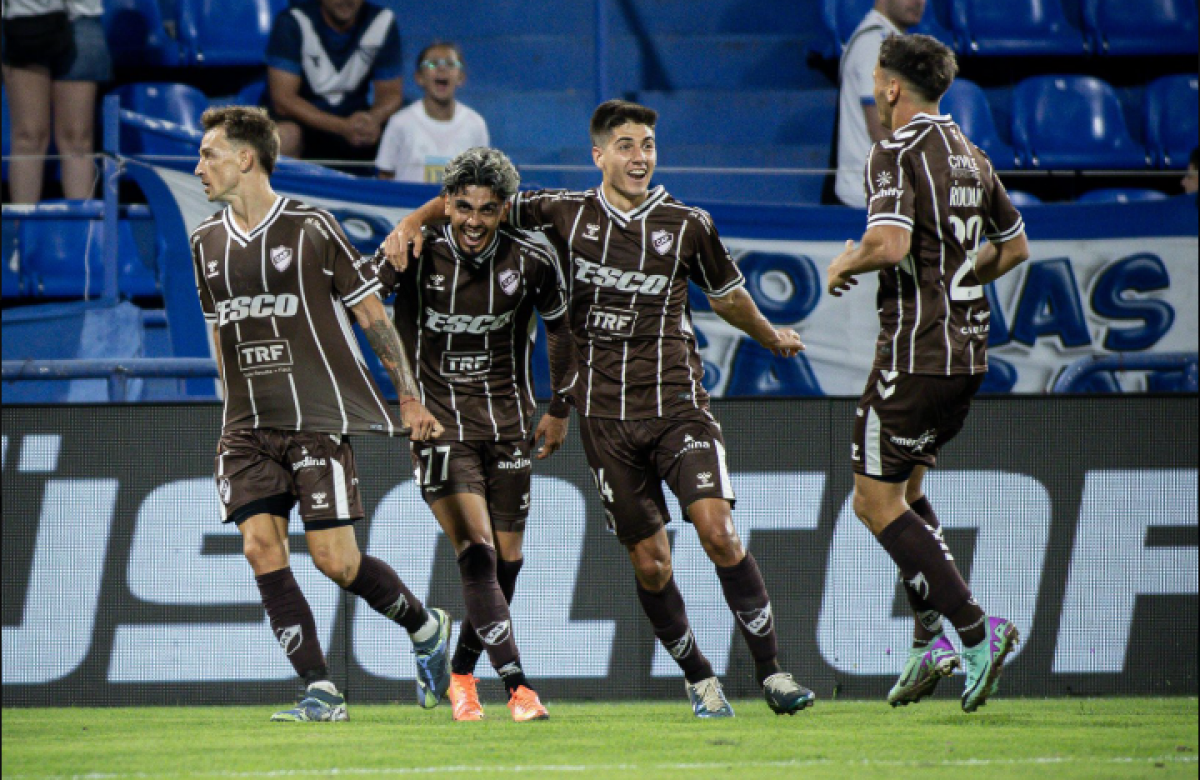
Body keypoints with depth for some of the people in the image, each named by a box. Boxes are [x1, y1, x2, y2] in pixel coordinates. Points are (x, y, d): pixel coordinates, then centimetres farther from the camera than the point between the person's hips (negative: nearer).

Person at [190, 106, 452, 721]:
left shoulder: (311, 227, -6)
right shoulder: (207, 242, 11)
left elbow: (373, 315, 0)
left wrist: (410, 398, 1)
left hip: (318, 417, -5)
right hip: (248, 427, 5)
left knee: (334, 558, -9)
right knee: (260, 545, -11)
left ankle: (426, 628, 19)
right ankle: (321, 692, -7)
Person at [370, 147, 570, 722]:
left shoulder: (530, 263, -6)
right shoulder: (417, 253, -12)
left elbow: (560, 325, 12)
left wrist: (560, 410, 18)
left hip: (508, 422, 3)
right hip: (439, 421, -3)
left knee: (506, 560, 5)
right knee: (476, 550, -17)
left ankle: (462, 674, 24)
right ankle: (515, 684, -22)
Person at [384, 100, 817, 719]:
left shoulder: (688, 225, 4)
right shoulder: (567, 214, 3)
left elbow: (728, 296, 22)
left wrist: (771, 337, 36)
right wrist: (414, 221, -2)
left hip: (678, 400, -1)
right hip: (604, 411, 1)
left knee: (717, 531, -18)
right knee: (649, 563, 1)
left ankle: (770, 671, -10)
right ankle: (700, 680, 20)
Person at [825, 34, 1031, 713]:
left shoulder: (897, 153, -13)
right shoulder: (971, 155, 12)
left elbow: (890, 244, -27)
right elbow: (1015, 247, 22)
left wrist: (847, 262, -8)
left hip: (917, 347, -8)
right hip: (970, 347, 8)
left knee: (877, 502, -2)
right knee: (906, 491, 19)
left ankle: (975, 631, -11)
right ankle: (933, 640, 9)